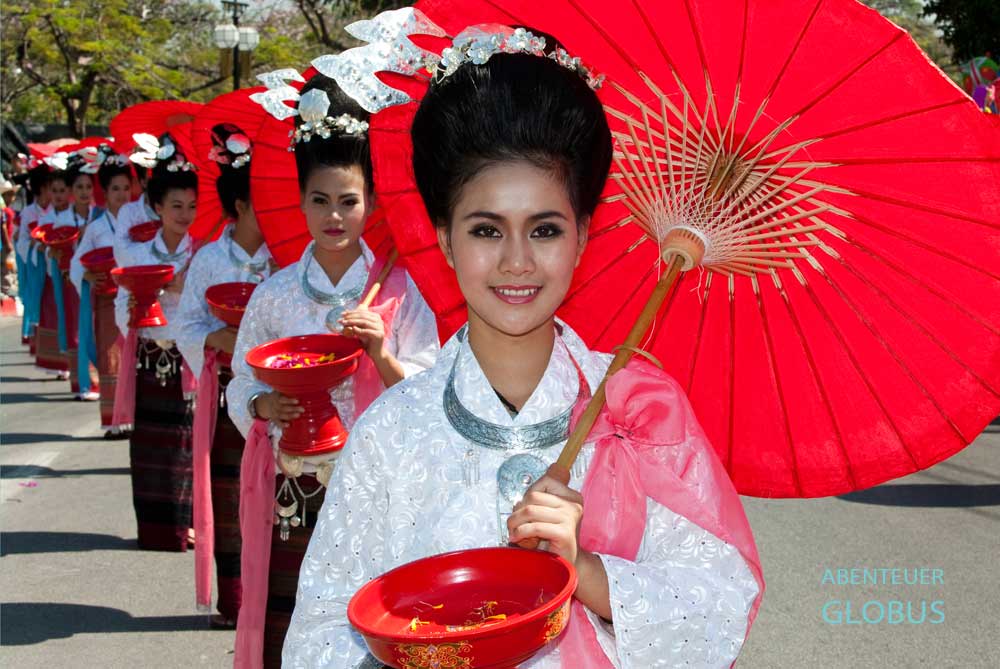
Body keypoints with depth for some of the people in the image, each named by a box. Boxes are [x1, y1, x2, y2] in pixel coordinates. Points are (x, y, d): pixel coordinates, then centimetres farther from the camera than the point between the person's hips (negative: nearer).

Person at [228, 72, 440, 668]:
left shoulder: (399, 289, 0)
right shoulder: (276, 293, 4)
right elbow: (242, 385, 9)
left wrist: (382, 355, -19)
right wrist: (265, 405, -12)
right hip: (296, 490, 1)